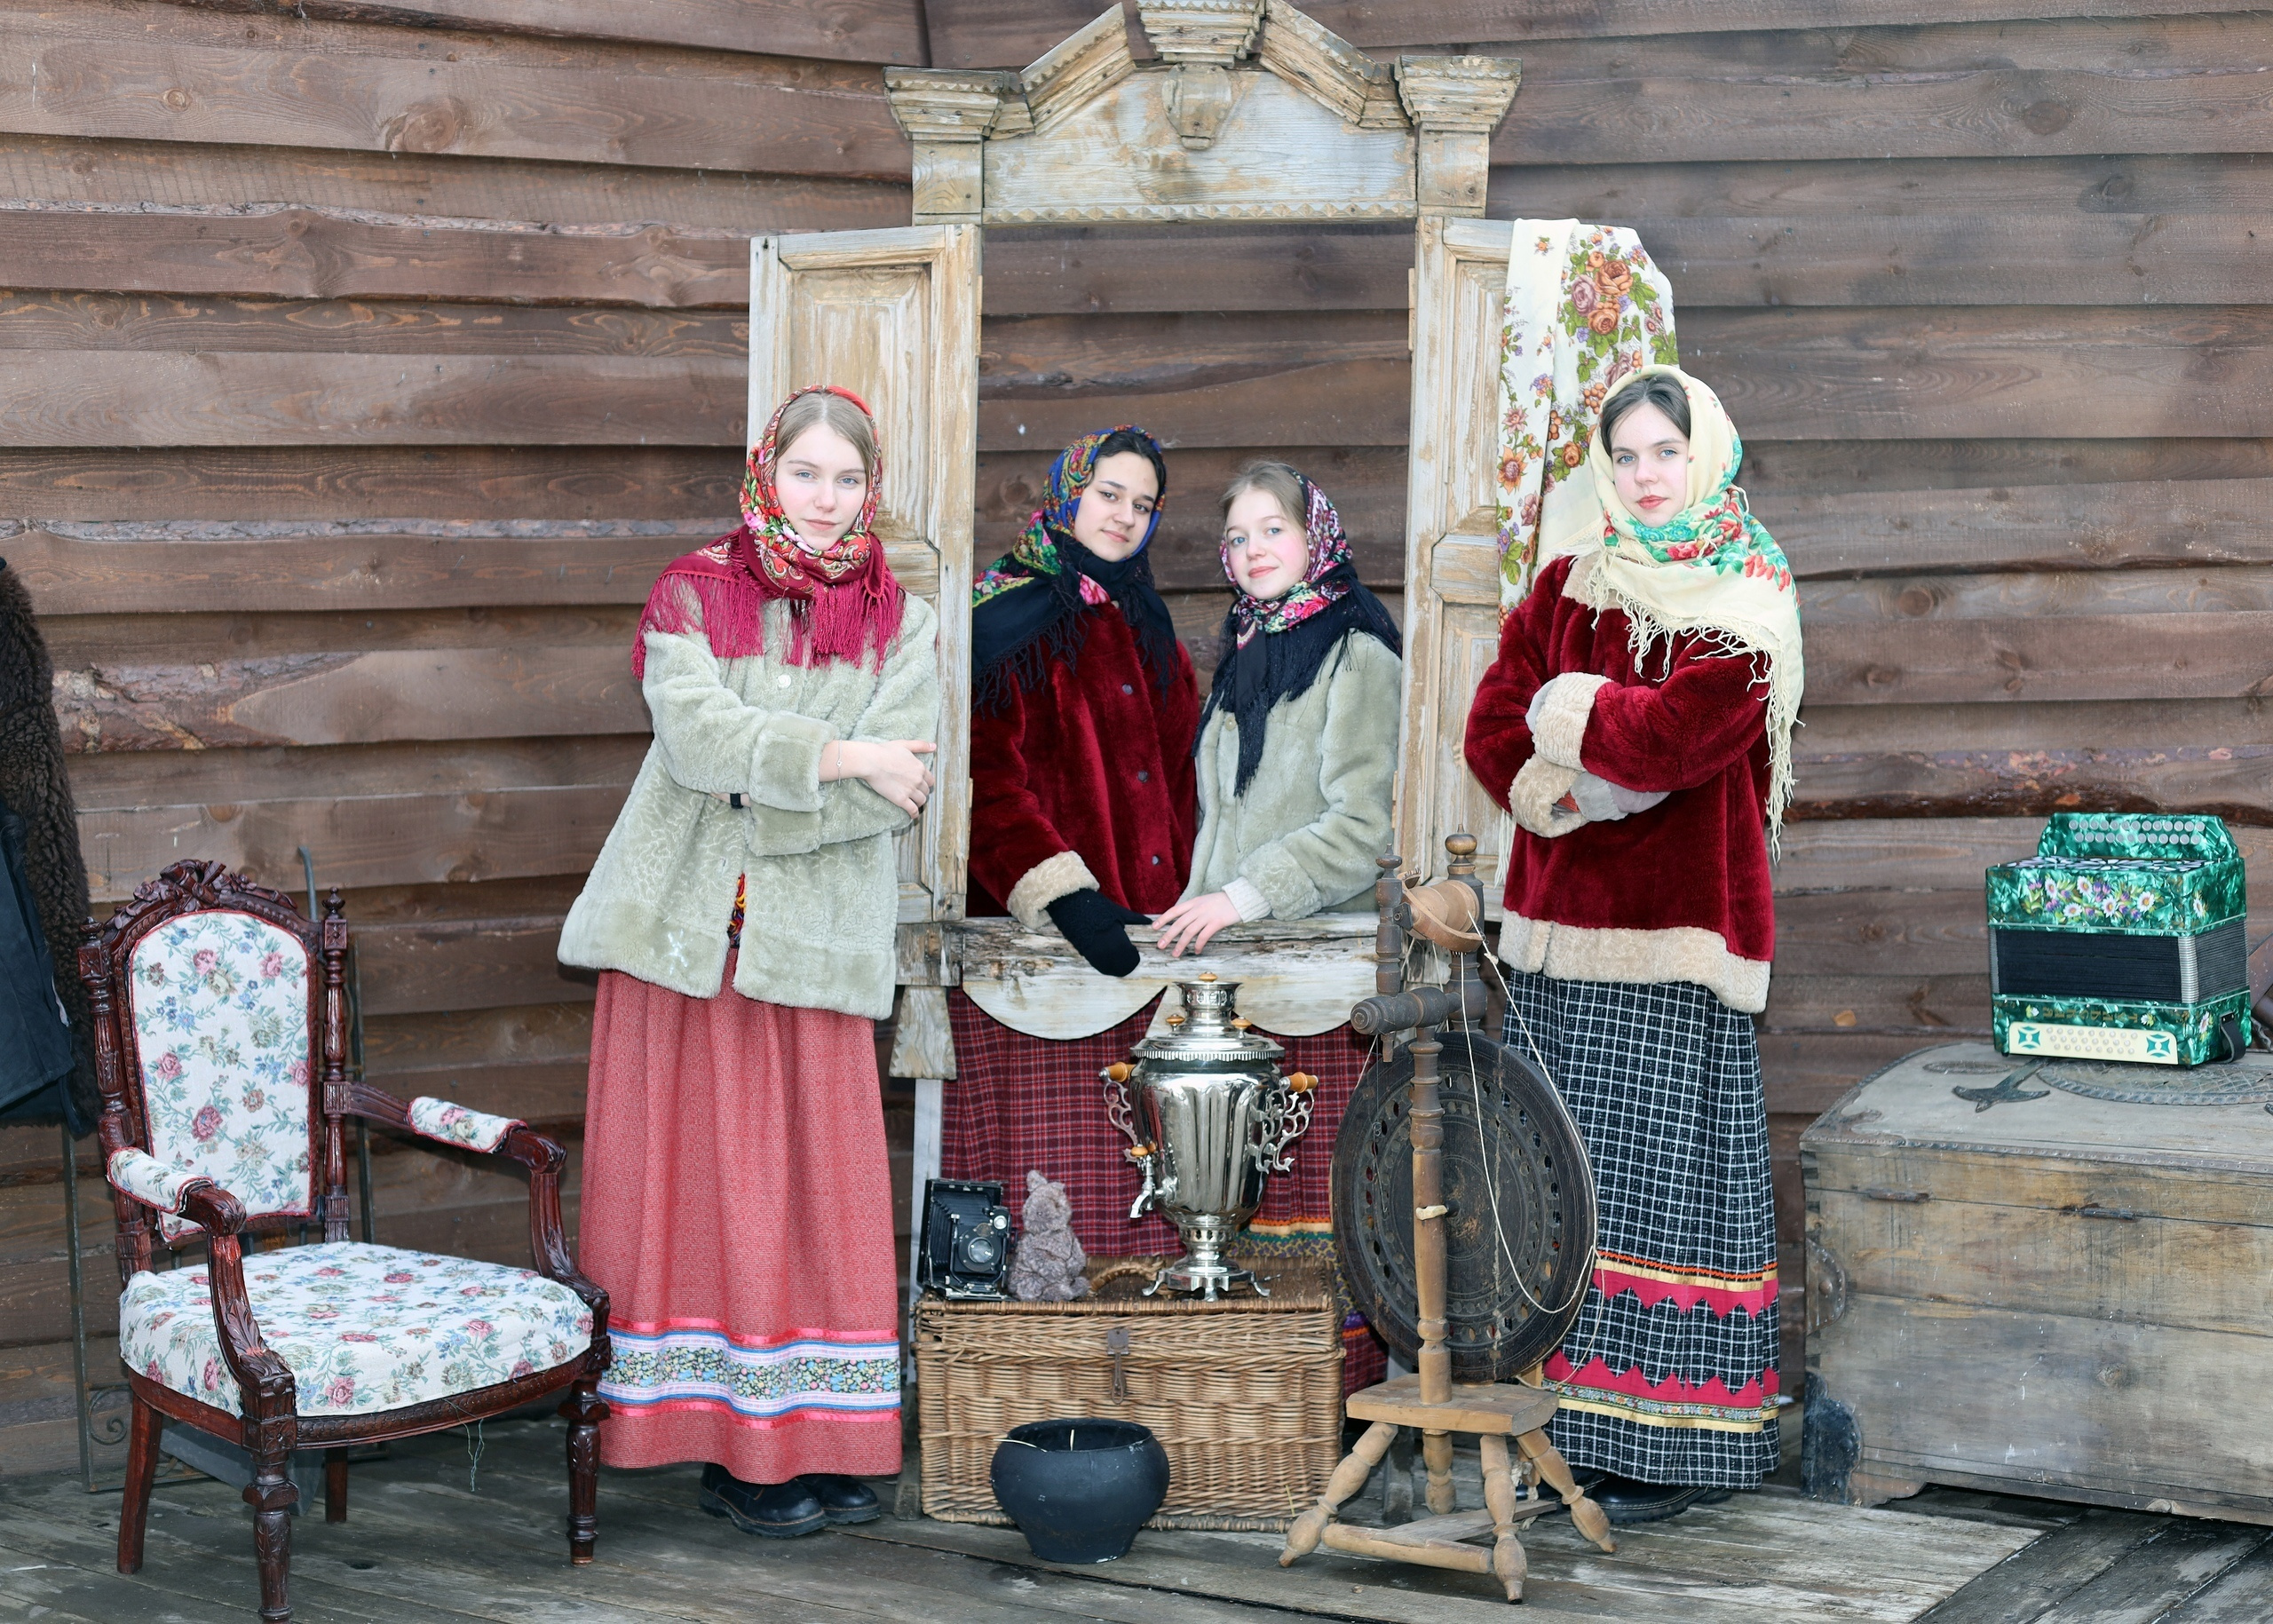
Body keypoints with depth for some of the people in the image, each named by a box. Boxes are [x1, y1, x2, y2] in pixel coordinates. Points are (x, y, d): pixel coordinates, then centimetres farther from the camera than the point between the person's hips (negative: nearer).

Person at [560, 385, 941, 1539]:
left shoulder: (899, 624, 7)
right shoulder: (692, 595, 4)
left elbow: (899, 790, -6)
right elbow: (697, 734, -12)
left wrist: (755, 790, -12)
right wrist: (840, 759, -14)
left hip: (813, 942, 1)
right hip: (685, 927, -1)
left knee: (817, 1181, 0)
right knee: (698, 1179, -1)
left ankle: (816, 1444, 8)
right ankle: (731, 1444, 6)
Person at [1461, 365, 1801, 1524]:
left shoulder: (1746, 605, 0)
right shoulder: (1568, 589, 15)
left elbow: (1679, 730, -15)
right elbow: (1492, 726, 8)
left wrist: (1572, 709, -1)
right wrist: (1565, 790, -9)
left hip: (1677, 927, -5)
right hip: (1560, 919, 5)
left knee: (1658, 1176, -6)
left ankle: (1673, 1444, -2)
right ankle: (1566, 1419, 8)